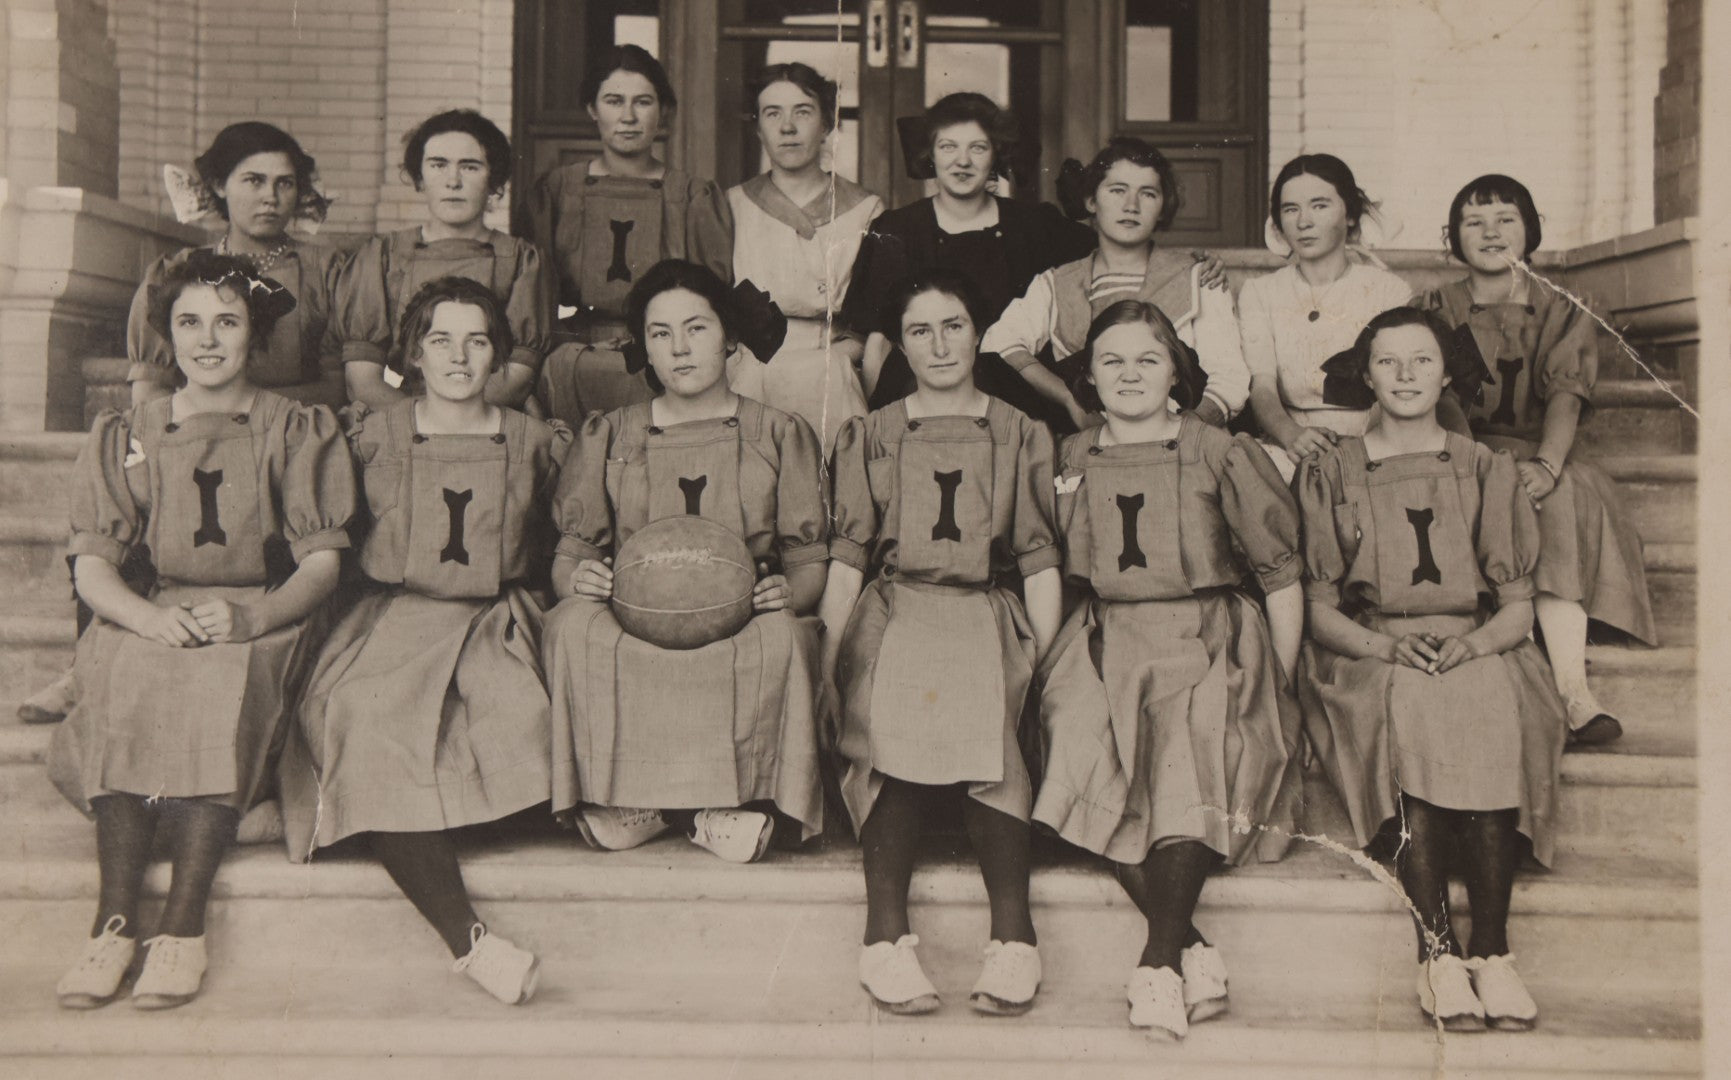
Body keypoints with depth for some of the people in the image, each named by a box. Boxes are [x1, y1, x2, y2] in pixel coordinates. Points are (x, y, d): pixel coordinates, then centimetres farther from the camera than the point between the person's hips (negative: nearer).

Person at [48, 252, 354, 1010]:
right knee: (124, 681, -33)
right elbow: (92, 565, 5)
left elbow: (322, 564, 1)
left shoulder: (299, 431, 9)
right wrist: (149, 616, -18)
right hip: (157, 621, 2)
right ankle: (115, 920, -35)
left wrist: (249, 615, -19)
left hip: (265, 623, -2)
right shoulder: (126, 437, 14)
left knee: (222, 689, -36)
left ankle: (182, 927, -37)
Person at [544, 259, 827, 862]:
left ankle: (736, 797, -19)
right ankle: (617, 794, -20)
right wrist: (577, 578, -13)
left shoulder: (779, 435, 13)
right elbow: (569, 556, 12)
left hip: (741, 626, -1)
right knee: (575, 626, -31)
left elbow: (812, 562, 9)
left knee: (780, 639, -35)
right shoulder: (607, 437, 16)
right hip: (630, 628, 1)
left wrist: (788, 590, -15)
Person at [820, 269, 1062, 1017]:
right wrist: (828, 653, 0)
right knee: (895, 711, -33)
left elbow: (1040, 561, 12)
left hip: (986, 614, 0)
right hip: (894, 611, 0)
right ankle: (886, 934, -37)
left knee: (980, 712, -33)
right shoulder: (869, 437, 20)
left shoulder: (1020, 436, 19)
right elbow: (847, 556, 13)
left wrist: (1045, 657, -2)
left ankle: (1012, 935, -39)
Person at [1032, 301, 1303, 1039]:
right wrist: (1053, 660, 8)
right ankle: (1195, 952, -19)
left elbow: (1283, 575, 7)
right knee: (1089, 763, -25)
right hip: (1107, 644, 2)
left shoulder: (1221, 455, 6)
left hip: (1207, 639, -2)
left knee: (1189, 765, -29)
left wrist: (1279, 684, 1)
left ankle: (1160, 959, -23)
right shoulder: (1070, 462, 15)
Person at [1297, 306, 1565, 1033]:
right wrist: (1388, 646, -13)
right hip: (1369, 655, -1)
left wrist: (1470, 644, -12)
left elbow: (1518, 608, 10)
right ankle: (1438, 953, -34)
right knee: (1408, 711, -36)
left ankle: (1491, 951, -31)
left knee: (1492, 722, -34)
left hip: (1476, 652, 1)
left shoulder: (1486, 470, 17)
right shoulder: (1332, 472, 13)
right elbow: (1319, 610, 6)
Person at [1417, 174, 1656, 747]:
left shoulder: (1564, 311, 12)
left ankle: (1569, 688, -43)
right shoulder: (1437, 309, 11)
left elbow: (1566, 394, -6)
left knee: (1567, 492, -34)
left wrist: (1546, 462, -26)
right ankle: (1572, 690, -42)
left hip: (1539, 459, 1)